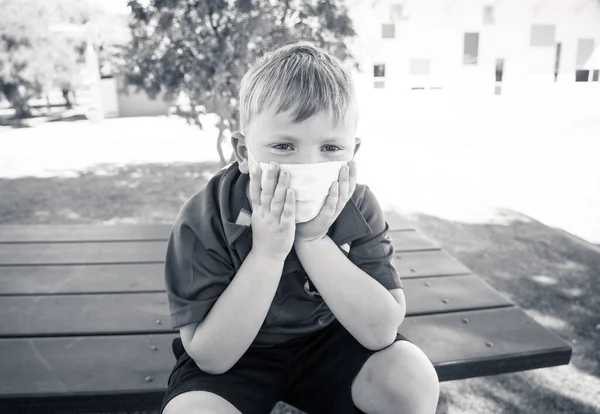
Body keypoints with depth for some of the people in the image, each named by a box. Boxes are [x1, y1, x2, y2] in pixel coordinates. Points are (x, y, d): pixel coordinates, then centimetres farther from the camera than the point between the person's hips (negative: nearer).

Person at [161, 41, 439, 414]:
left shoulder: (357, 209, -16)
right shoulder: (203, 221, -23)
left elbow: (382, 331, -21)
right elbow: (212, 357, -23)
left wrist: (313, 241, -33)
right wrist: (267, 253, -35)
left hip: (327, 341, 2)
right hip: (235, 357, -1)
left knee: (413, 378, -18)